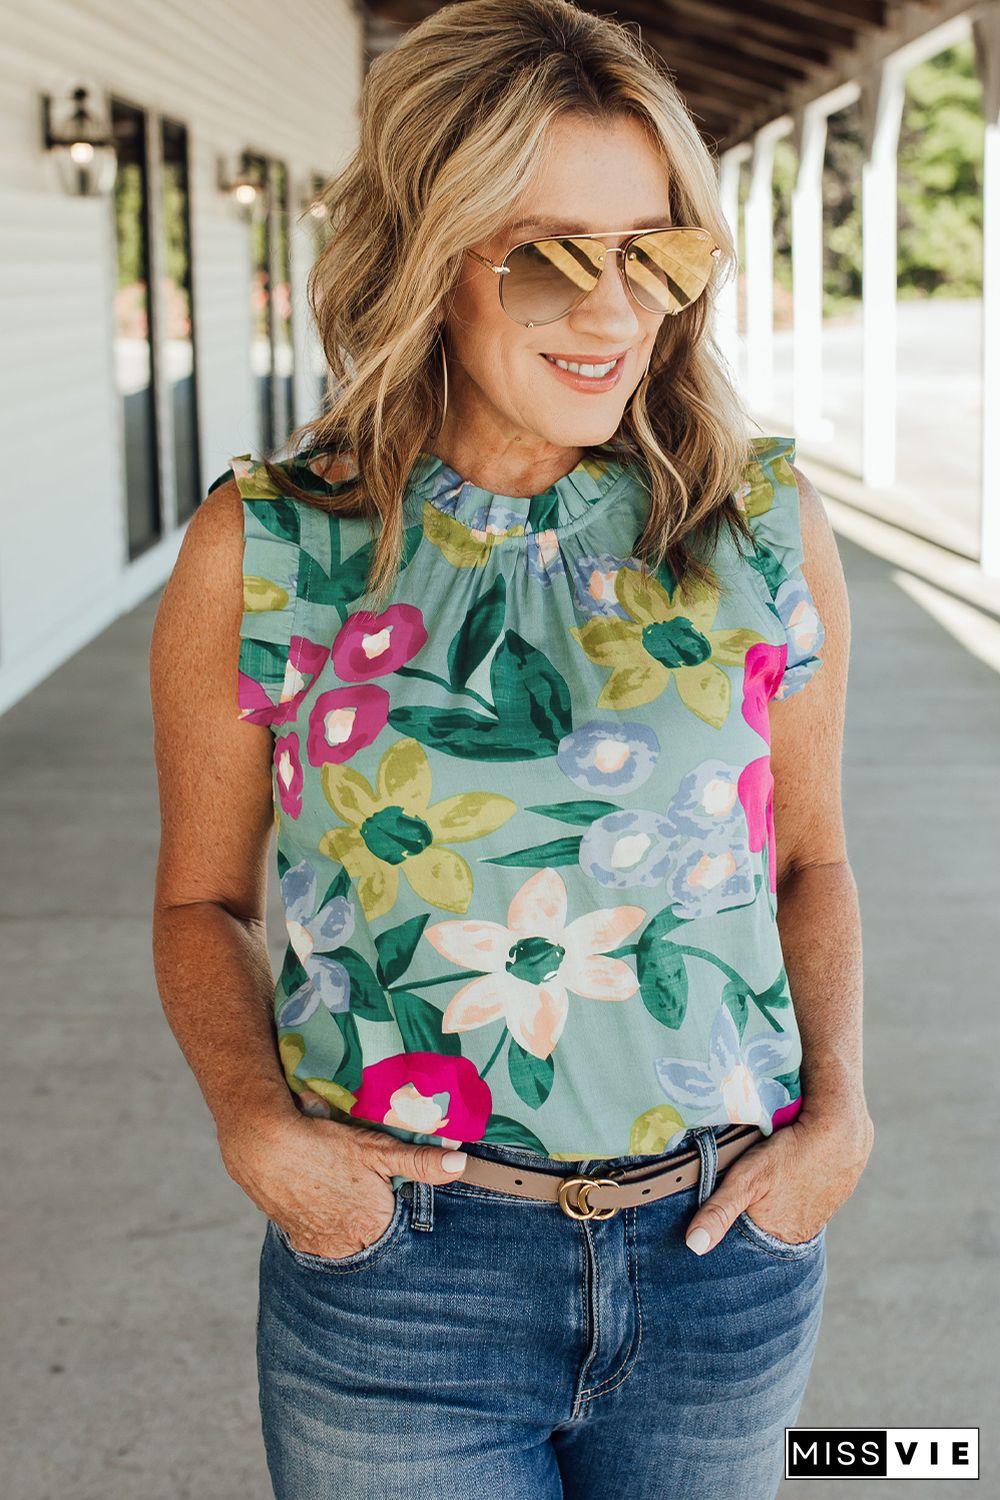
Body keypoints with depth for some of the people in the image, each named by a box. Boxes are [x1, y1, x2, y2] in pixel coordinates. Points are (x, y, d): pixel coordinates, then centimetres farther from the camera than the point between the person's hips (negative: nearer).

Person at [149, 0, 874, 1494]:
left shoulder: (767, 527, -1)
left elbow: (810, 858, 10)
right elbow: (204, 898, 5)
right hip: (398, 1272, -2)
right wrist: (253, 1120, -11)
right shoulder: (261, 552, -6)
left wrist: (839, 1106, -4)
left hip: (729, 1253, 2)